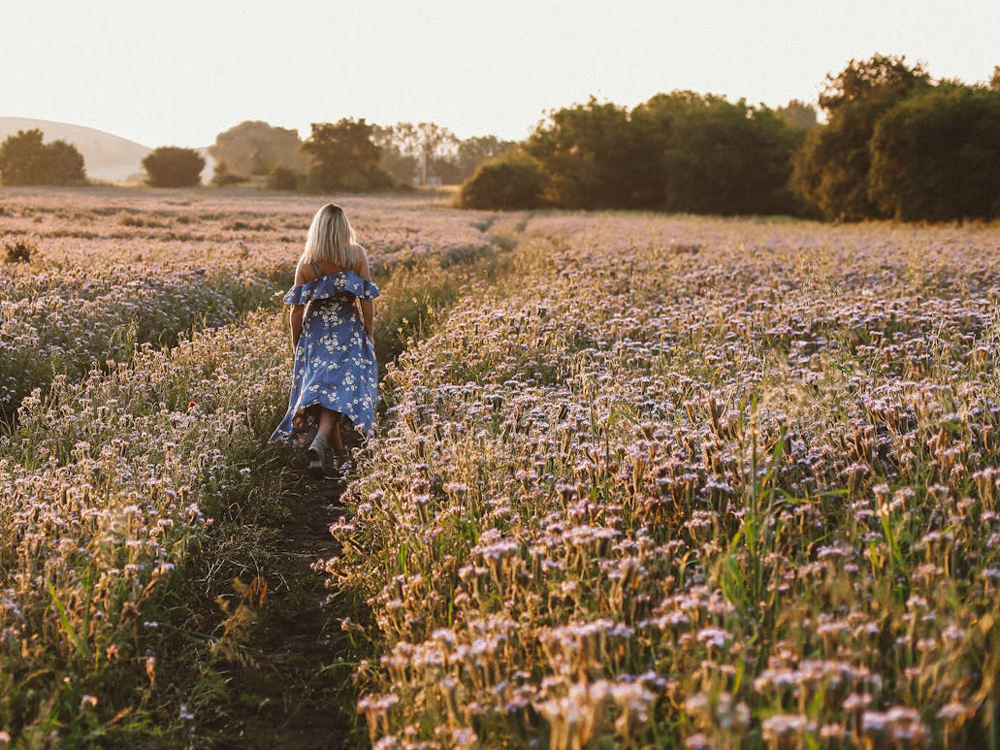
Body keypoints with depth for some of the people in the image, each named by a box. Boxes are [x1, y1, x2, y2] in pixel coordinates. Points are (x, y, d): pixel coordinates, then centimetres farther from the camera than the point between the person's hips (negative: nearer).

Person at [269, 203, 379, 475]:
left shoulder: (307, 262, -6)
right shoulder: (357, 254, -8)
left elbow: (297, 308, -4)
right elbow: (365, 299, -7)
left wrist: (295, 340, 10)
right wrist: (370, 334, 3)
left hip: (316, 333, 1)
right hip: (348, 331, -1)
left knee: (318, 386, 12)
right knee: (342, 386, -1)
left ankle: (341, 455, 16)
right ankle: (320, 442, -26)